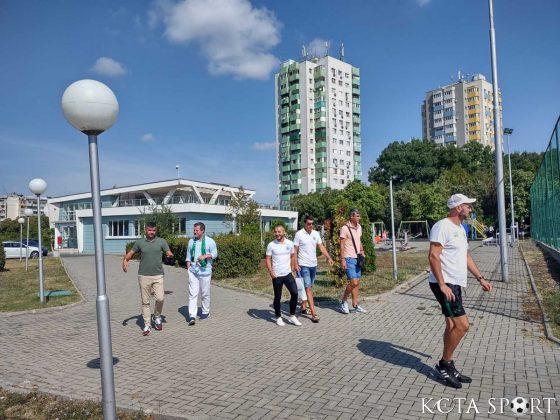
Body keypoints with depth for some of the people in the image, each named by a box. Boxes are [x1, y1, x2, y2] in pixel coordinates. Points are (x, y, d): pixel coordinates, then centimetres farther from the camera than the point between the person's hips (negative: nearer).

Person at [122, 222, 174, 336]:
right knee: (145, 301, 4)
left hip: (158, 275, -1)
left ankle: (157, 317, 18)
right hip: (143, 275, 1)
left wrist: (170, 255, -25)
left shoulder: (161, 241, 4)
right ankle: (147, 325, 14)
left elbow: (169, 253, -1)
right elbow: (130, 253, 12)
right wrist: (125, 260, -8)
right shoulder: (140, 242, 7)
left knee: (160, 298, -11)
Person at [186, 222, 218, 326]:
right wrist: (188, 268, 8)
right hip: (193, 271, 3)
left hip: (205, 271, -2)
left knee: (205, 293, 8)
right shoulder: (191, 241, 10)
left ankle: (205, 312, 26)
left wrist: (205, 256, -19)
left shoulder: (210, 241, -2)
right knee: (192, 293, -5)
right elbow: (188, 256, 15)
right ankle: (192, 316, -7)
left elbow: (215, 254, -2)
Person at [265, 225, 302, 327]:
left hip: (288, 274, 2)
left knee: (295, 293, -5)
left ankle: (292, 316, 12)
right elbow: (268, 259, -4)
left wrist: (292, 268, 8)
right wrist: (270, 271, -17)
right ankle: (278, 317, 24)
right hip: (276, 276, -2)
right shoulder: (271, 245, -6)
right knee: (277, 297, 7)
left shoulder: (290, 243, 2)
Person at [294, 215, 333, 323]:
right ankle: (313, 314, -11)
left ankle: (303, 306, 31)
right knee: (308, 288, -9)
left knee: (308, 287, 16)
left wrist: (329, 258, -9)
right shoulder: (299, 234, -9)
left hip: (313, 265, 6)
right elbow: (295, 250, -7)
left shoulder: (316, 233, 6)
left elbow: (321, 247, 4)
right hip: (303, 265, -6)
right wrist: (296, 264, -14)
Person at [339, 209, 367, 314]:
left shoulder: (359, 227, 11)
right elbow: (342, 245, -12)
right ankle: (343, 302, 8)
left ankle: (355, 306, 15)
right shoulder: (345, 228, -12)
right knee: (353, 282, -12)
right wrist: (342, 260, -17)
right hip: (349, 258, -8)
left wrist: (362, 251, 9)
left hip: (357, 258, 8)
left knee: (357, 282, 8)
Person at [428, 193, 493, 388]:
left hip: (455, 284, 10)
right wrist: (442, 285, -23)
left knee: (452, 325, 13)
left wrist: (481, 278, 21)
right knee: (462, 325, -12)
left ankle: (447, 367, 23)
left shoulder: (460, 229, 17)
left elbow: (466, 256, 26)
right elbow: (433, 256, -20)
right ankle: (444, 364, 4)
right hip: (444, 284, -10)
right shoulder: (442, 226, -14)